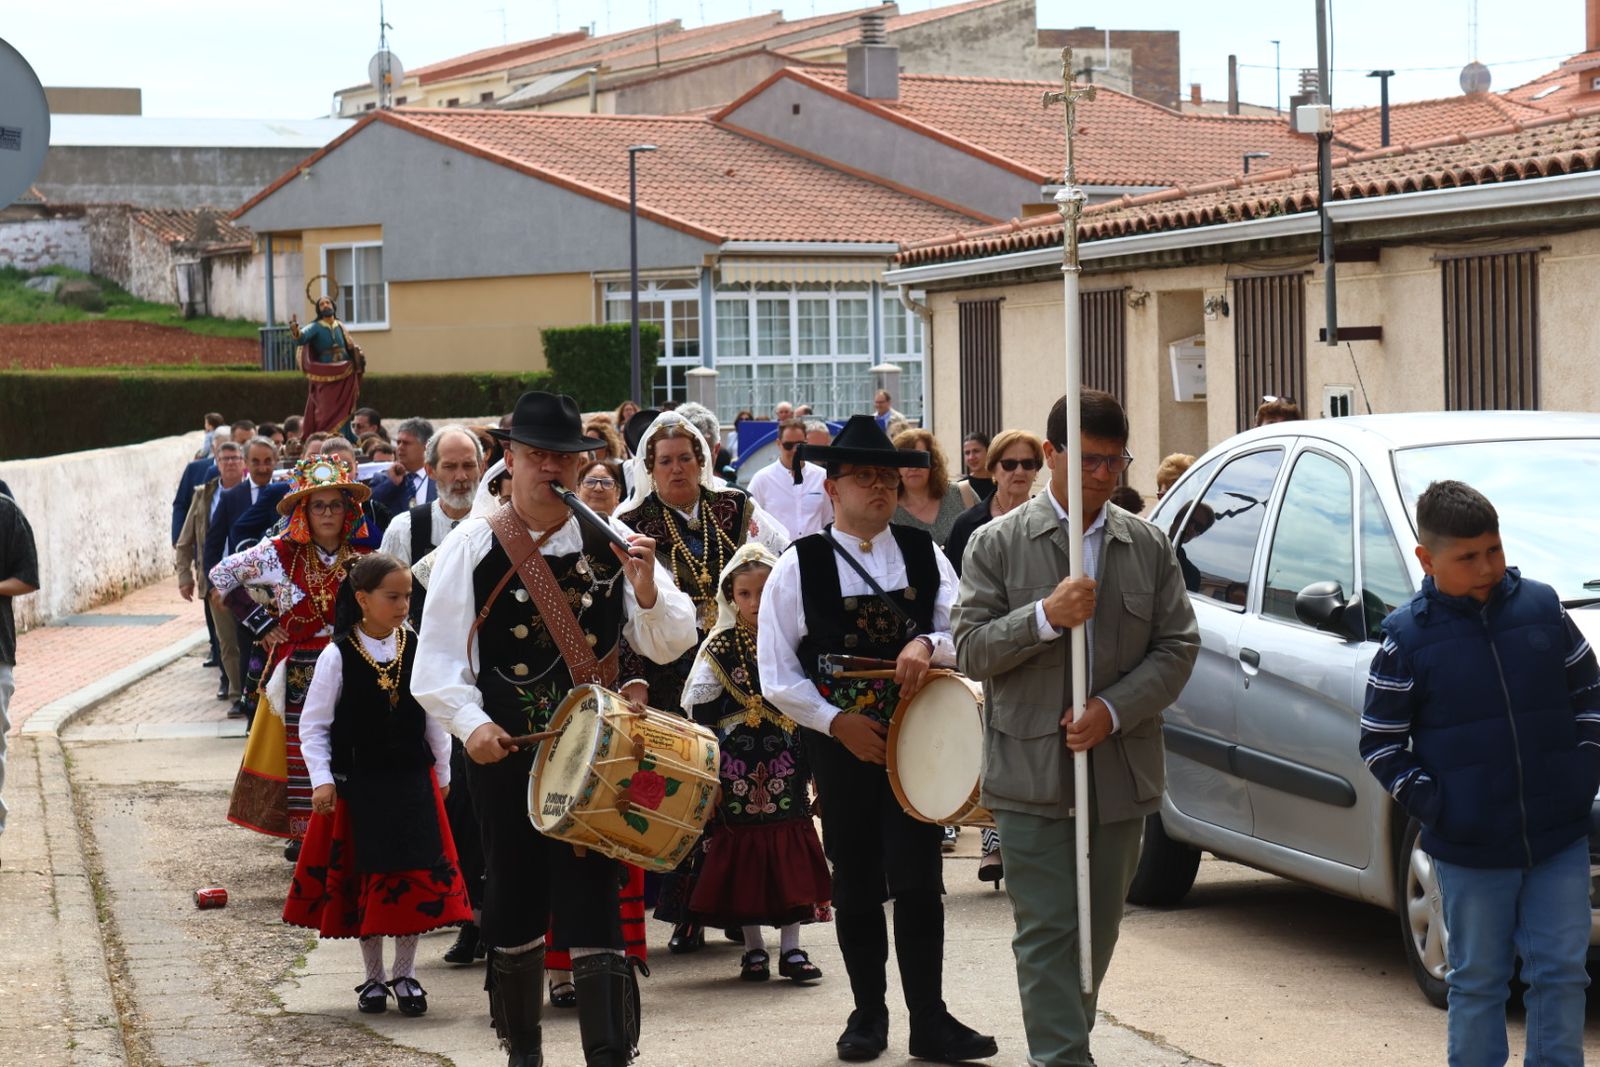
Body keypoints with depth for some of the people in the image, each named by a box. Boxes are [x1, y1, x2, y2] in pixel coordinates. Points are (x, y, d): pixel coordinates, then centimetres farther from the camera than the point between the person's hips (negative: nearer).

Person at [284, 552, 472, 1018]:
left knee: (416, 875, -1)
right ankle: (373, 976, 19)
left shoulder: (417, 651, 0)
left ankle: (405, 973, 14)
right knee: (363, 879, 6)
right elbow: (312, 725, -3)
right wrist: (322, 780, -9)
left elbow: (434, 716, 10)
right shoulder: (338, 656, -8)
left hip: (413, 781, 2)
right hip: (357, 784, -2)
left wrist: (442, 772, 12)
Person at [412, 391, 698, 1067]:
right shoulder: (471, 546, 1)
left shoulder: (611, 542, 3)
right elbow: (439, 657, -2)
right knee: (514, 908, 12)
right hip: (503, 753, 1)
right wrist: (471, 724, -17)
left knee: (592, 902, -9)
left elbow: (669, 644, 1)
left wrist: (646, 586, -18)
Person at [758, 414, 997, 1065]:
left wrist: (927, 645, -16)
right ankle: (868, 1013, 20)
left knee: (918, 879, -4)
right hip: (839, 743, -1)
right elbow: (776, 674, -3)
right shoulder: (800, 566, -2)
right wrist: (837, 721, -12)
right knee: (856, 884, 7)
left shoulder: (923, 554, 7)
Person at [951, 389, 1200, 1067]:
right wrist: (1045, 617, -21)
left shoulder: (1149, 547, 8)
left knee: (1097, 928, 12)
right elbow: (971, 650, -5)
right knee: (1047, 933, -6)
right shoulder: (997, 544, 0)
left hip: (1121, 773, 3)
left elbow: (1178, 646, 5)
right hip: (1032, 772, -3)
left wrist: (1112, 711, -10)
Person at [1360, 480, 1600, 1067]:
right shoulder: (1407, 638, -6)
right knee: (1478, 981, 7)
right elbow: (1380, 743, -1)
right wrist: (1431, 802, -10)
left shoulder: (1542, 609, 3)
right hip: (1470, 853, -2)